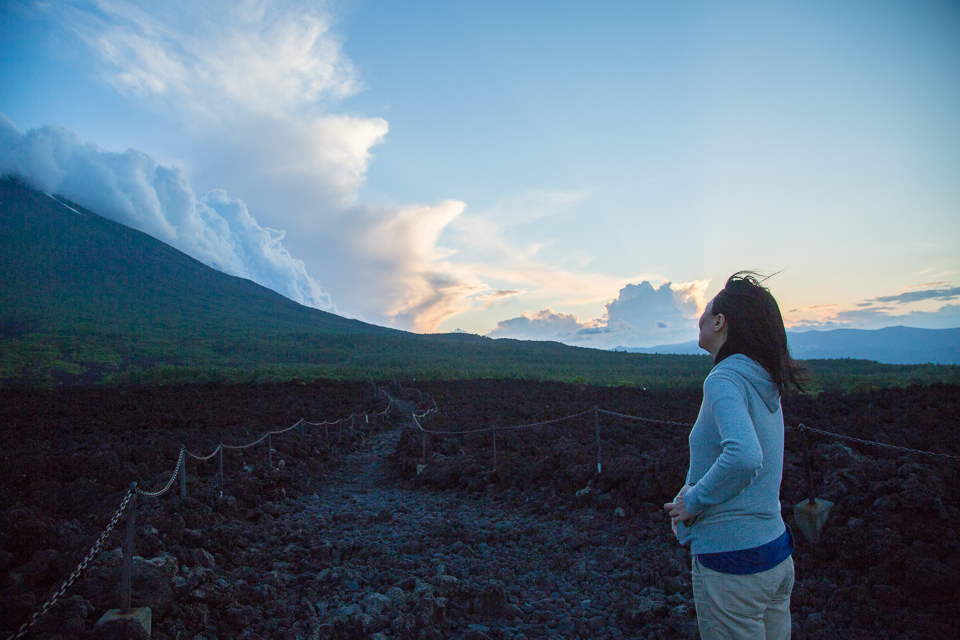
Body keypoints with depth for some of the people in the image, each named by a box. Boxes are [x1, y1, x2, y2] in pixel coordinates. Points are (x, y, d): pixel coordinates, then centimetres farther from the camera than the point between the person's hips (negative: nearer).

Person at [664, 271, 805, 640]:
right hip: (777, 553, 8)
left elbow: (744, 457, -36)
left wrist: (694, 501, -21)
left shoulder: (725, 380, -20)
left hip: (733, 565, -8)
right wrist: (692, 490, 7)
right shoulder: (765, 384, 7)